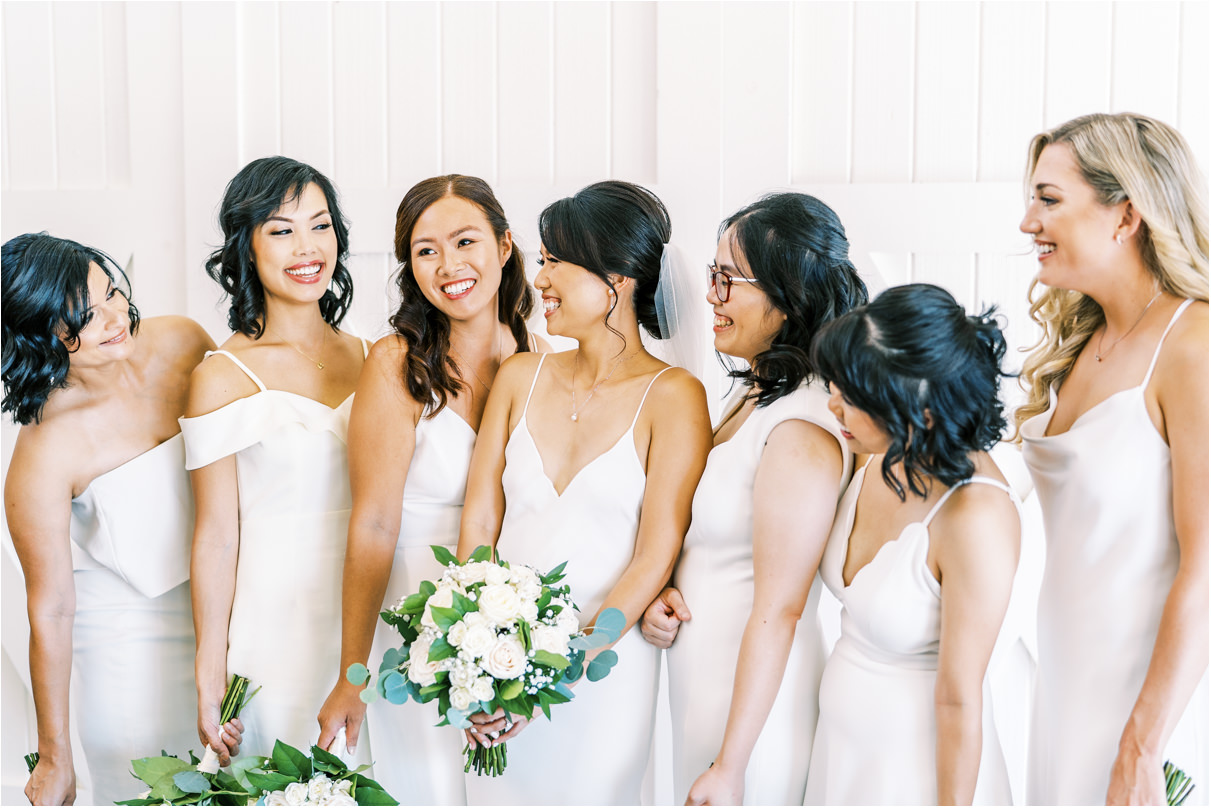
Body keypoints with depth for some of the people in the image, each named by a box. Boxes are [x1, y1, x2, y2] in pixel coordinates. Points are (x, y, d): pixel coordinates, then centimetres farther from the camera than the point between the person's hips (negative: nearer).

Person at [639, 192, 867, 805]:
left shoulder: (801, 431, -22)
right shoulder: (753, 395, 6)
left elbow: (777, 611, -22)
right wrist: (660, 593, -3)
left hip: (752, 700, -9)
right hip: (701, 682, 9)